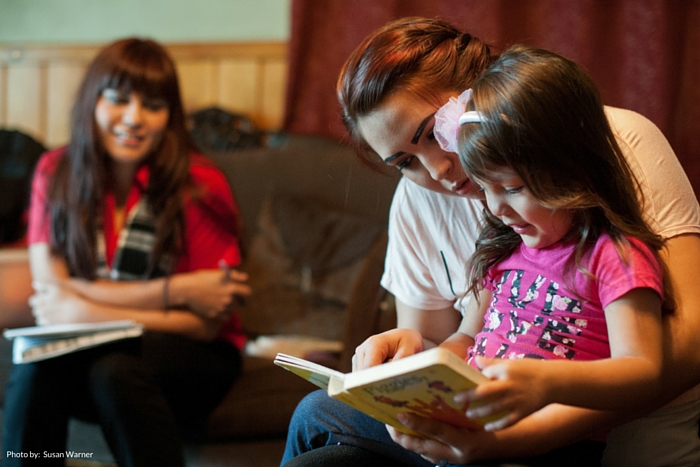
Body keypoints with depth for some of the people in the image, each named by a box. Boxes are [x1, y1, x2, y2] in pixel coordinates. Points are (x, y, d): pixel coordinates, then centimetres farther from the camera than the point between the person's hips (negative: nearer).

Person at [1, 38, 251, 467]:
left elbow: (205, 324, -10)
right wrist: (175, 290, -18)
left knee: (115, 373, -34)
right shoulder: (56, 174, 0)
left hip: (187, 354, -2)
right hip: (92, 349, 2)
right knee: (37, 368, -30)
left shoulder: (201, 187, -11)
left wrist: (91, 312, -17)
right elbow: (52, 288, -9)